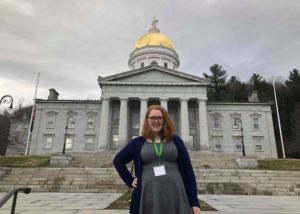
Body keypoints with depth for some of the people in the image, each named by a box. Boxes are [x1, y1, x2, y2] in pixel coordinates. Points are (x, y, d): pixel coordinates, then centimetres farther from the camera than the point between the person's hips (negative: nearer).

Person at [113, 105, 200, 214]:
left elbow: (187, 169, 2)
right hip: (149, 197, 0)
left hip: (176, 197, 0)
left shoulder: (175, 140, 6)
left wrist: (194, 202, -2)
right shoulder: (138, 142, 6)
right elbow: (118, 160, 16)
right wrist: (130, 180, 5)